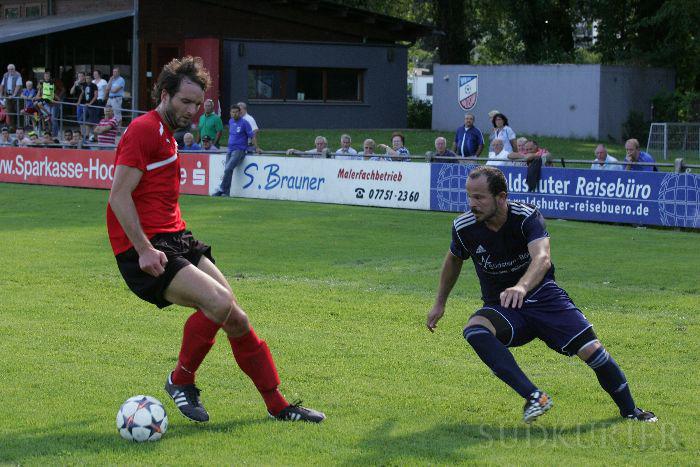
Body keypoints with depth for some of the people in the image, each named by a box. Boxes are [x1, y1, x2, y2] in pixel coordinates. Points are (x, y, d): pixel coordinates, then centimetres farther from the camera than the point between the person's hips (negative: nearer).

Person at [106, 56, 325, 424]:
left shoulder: (165, 134, 21)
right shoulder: (144, 130, -10)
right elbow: (119, 196, -17)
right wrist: (144, 249, -22)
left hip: (175, 241, 10)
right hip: (147, 250, -10)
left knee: (234, 316, 3)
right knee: (219, 302, -25)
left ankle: (277, 405, 10)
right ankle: (181, 380, -2)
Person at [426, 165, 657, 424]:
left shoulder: (527, 216, -20)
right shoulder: (464, 227, -10)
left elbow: (543, 258, -38)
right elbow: (453, 260, 14)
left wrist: (521, 287, -59)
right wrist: (440, 303, 21)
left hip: (543, 296, -2)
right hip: (501, 307, 2)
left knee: (591, 350, -13)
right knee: (474, 329, -33)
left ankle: (629, 410, 16)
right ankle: (534, 397, -35)